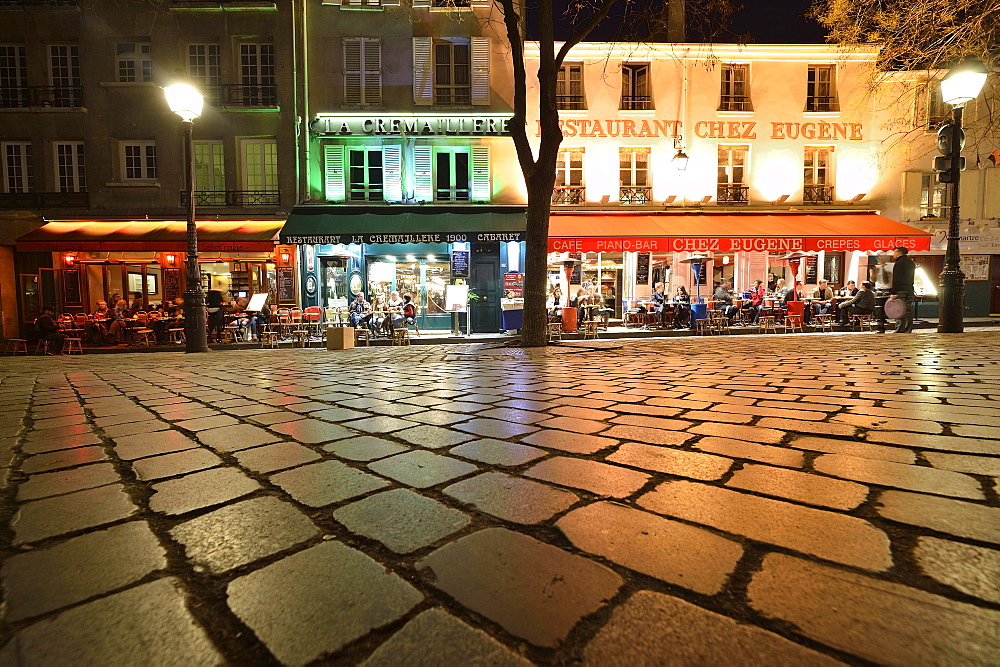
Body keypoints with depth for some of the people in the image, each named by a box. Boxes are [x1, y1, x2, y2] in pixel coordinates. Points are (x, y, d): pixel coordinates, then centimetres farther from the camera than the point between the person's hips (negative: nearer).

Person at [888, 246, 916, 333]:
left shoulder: (899, 263, -10)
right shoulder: (911, 263, 17)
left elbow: (896, 279, -16)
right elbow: (910, 279, 19)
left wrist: (893, 293, -18)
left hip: (901, 291, -9)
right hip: (910, 290, 9)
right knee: (908, 312, 11)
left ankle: (899, 331, -11)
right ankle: (907, 331, 14)